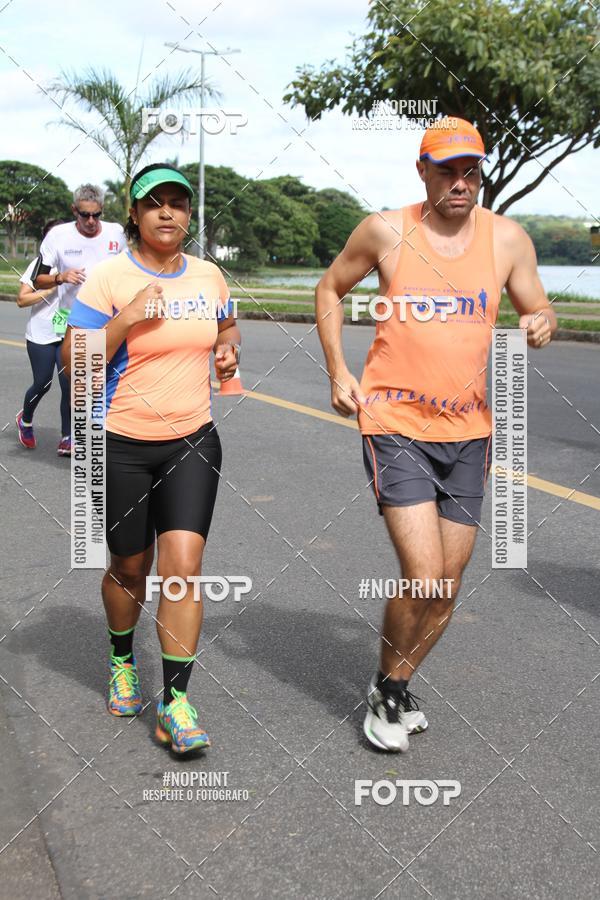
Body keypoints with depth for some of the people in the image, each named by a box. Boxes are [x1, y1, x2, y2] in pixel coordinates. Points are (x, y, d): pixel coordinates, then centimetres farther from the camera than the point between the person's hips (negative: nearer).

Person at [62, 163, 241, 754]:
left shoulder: (208, 276, 5)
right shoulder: (109, 279, -9)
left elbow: (227, 326, 25)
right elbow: (74, 362, -11)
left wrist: (228, 348, 3)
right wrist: (128, 319, -23)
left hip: (192, 443, 3)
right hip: (121, 445, -2)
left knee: (183, 566, -10)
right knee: (130, 567, 12)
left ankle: (175, 704, -2)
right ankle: (122, 660, 42)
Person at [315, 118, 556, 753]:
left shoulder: (506, 238, 2)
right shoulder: (386, 231, -4)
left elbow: (538, 311, 12)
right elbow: (330, 289, 10)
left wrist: (541, 325, -13)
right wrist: (338, 373, 1)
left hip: (467, 431, 4)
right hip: (396, 425, -4)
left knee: (448, 585, 9)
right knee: (423, 575, -14)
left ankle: (399, 685, 33)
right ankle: (386, 692, 12)